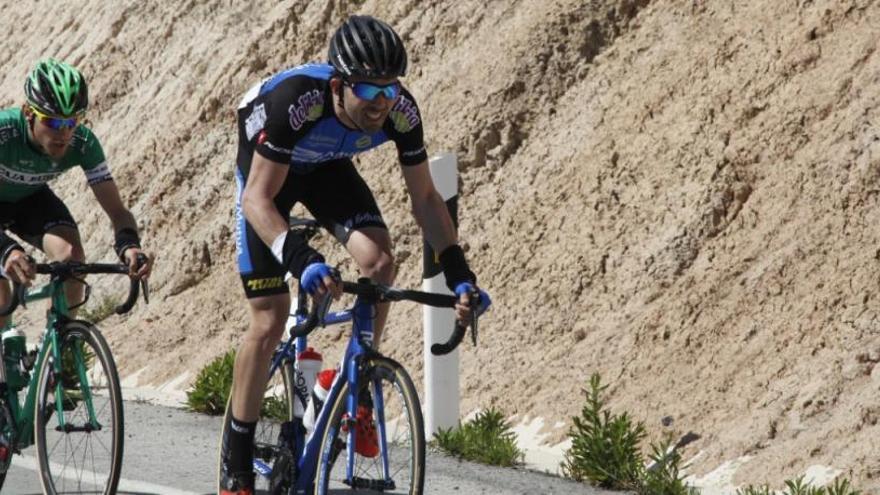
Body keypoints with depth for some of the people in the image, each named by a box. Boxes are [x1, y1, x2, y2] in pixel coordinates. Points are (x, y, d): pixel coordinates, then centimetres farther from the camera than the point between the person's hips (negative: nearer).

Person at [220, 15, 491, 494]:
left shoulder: (400, 111, -29)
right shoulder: (295, 101, -42)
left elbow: (425, 197, -15)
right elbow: (258, 199, -38)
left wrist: (458, 274, -25)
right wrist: (300, 259, -54)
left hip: (327, 167, 4)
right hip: (266, 168, -4)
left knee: (379, 260, -24)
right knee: (270, 320, -10)